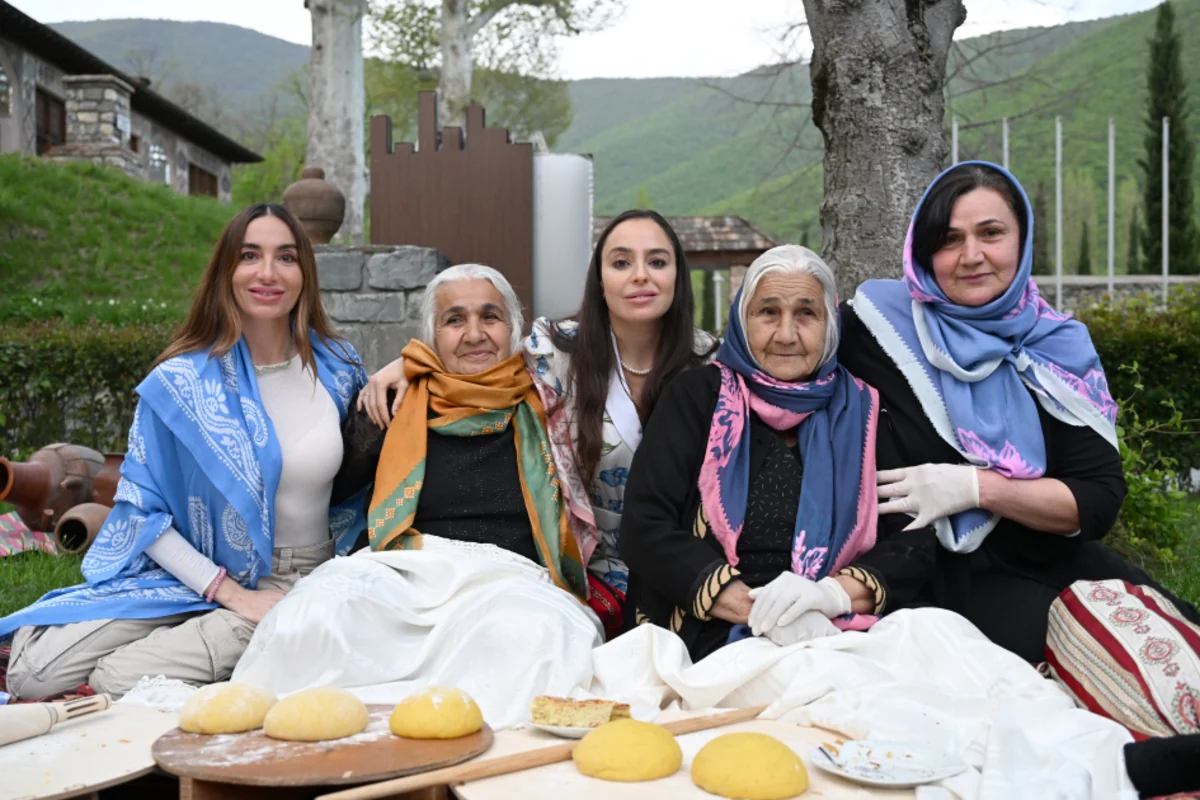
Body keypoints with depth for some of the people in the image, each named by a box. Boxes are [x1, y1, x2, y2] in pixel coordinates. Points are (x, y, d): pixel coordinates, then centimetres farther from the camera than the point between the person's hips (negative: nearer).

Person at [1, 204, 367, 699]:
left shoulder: (339, 369, -2)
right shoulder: (178, 383, -7)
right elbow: (142, 510, -6)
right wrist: (229, 592, -15)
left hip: (297, 585, 0)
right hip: (193, 570, 1)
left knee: (121, 679, -22)